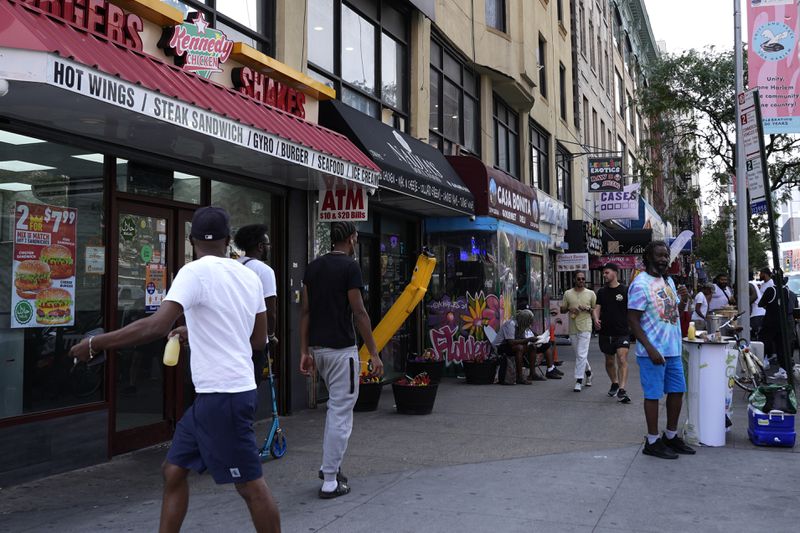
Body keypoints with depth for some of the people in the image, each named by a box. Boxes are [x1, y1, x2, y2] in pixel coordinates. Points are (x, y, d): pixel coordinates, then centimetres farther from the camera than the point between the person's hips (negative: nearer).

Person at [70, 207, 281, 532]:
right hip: (221, 393, 8)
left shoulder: (196, 272, -13)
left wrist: (96, 343, -12)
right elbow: (258, 340, 15)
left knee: (250, 484, 2)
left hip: (223, 395, -8)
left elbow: (156, 326, -23)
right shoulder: (249, 276, 8)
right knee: (173, 470, 15)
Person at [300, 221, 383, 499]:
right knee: (340, 411, 0)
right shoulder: (350, 266, -11)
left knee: (335, 404, 24)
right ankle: (330, 481, 4)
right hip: (341, 349, -7)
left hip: (317, 348, 8)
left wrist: (304, 351, 11)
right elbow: (359, 312, -14)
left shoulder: (313, 267, 9)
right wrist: (374, 353, -10)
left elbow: (305, 311, 8)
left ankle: (329, 465, 27)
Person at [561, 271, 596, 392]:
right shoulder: (568, 294, 8)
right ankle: (588, 371, 37)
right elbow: (562, 309, 12)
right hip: (572, 328, 3)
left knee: (581, 355, -10)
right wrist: (569, 308, -8)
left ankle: (579, 380, -6)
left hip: (585, 328, -3)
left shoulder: (591, 294, 4)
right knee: (579, 354, 13)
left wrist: (587, 309, -12)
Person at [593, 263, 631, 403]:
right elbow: (597, 309, 5)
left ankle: (622, 390, -21)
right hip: (606, 333, 4)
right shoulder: (602, 292, 9)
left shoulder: (625, 291, -2)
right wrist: (596, 319, -15)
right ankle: (614, 383, 36)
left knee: (622, 359, -17)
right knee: (609, 361, 14)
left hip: (622, 332, -4)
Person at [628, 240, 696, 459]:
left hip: (673, 350, 8)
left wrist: (678, 342, 14)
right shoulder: (640, 284, -14)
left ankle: (671, 436, 29)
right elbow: (633, 321, -17)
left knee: (677, 391, 14)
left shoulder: (668, 281, 13)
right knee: (653, 395, 0)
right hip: (653, 352, -8)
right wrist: (650, 349, -22)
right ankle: (653, 442, 12)